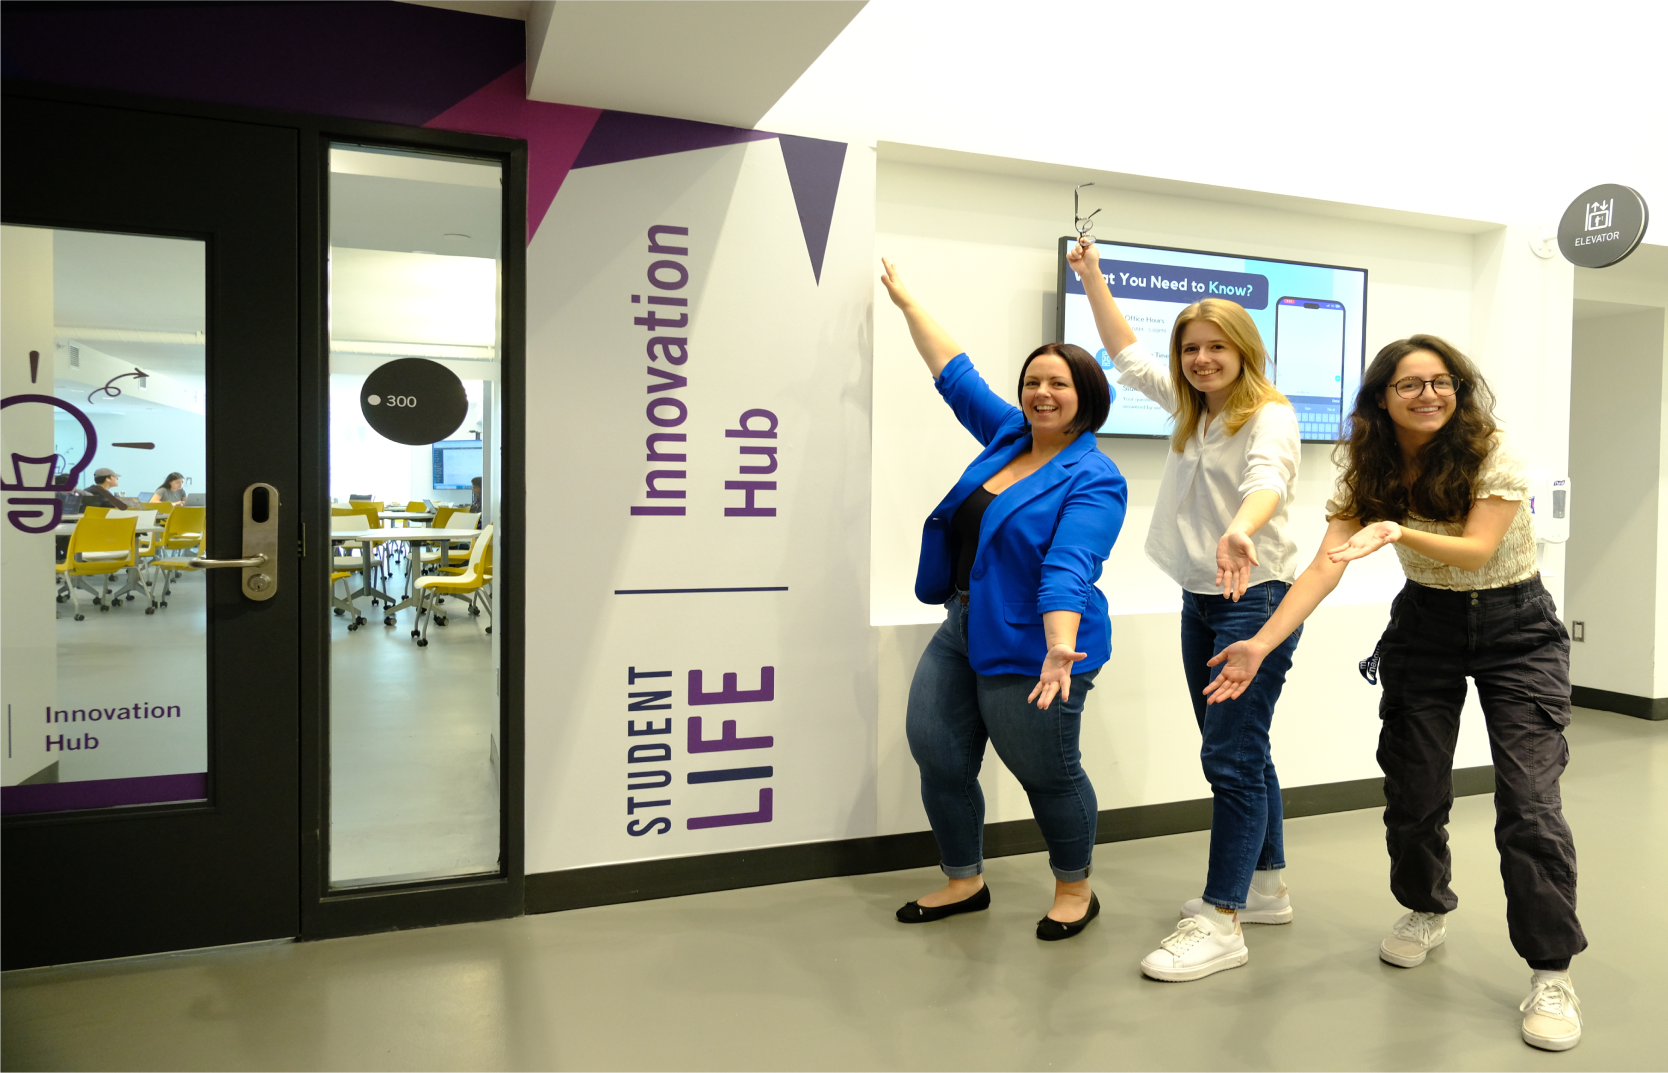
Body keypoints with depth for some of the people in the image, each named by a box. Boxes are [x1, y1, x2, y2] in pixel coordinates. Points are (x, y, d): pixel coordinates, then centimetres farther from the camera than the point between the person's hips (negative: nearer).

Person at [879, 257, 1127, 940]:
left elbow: (1069, 569, -26)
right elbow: (955, 373, 18)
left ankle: (1075, 889, 31)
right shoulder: (1008, 434, 8)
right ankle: (964, 882, 27)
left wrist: (1060, 651, -40)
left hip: (1027, 648, -7)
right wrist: (905, 300, 24)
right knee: (937, 756, 7)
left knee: (1048, 775, 6)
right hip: (961, 630, 8)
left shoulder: (1093, 480, -13)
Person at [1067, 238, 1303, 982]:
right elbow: (1128, 355, 24)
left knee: (1231, 756, -9)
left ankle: (1221, 924, -4)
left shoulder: (1270, 417, -11)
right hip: (1200, 600, 8)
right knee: (1239, 753, 16)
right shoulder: (1192, 411, 13)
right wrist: (1092, 277, 23)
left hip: (1255, 597, -8)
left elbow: (1267, 477, -34)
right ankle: (1266, 888, 30)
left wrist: (1241, 529, -55)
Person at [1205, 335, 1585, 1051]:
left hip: (1515, 627, -3)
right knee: (1412, 788, 5)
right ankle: (1427, 911, 32)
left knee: (1529, 803, -10)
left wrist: (1398, 531, -45)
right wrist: (1262, 643, -30)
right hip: (1426, 623, 3)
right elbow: (1326, 564, -18)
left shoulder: (1491, 453, -16)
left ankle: (1552, 974, 4)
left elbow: (1476, 550, -25)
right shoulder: (1369, 472, -8)